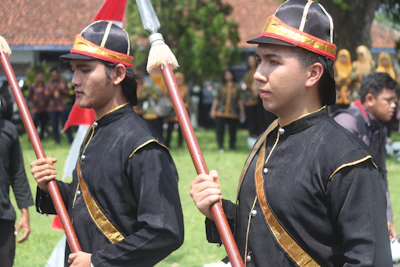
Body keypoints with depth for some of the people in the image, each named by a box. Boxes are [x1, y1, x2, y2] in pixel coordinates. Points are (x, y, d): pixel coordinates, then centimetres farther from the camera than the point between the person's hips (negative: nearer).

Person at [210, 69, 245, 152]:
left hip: (233, 113, 0)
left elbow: (240, 100, 10)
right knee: (220, 131, -3)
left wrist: (242, 112, 8)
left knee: (232, 132, 2)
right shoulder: (221, 87, 10)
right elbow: (216, 99, 10)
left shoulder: (237, 87, 9)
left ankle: (232, 147, 12)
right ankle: (221, 147, 3)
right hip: (220, 113, 0)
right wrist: (213, 110, 4)